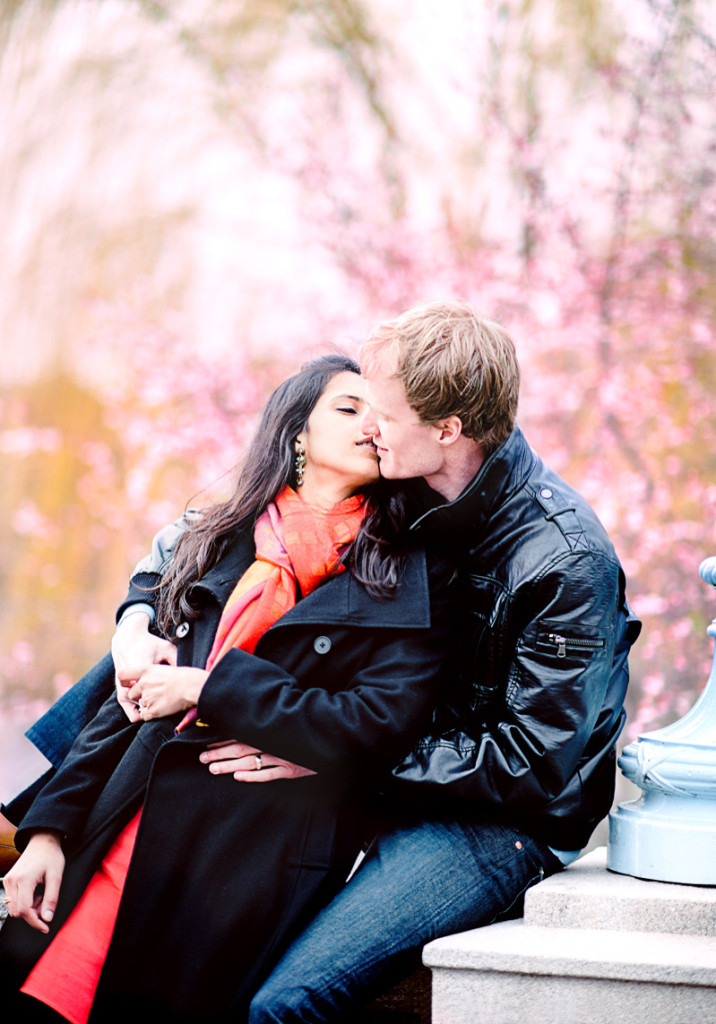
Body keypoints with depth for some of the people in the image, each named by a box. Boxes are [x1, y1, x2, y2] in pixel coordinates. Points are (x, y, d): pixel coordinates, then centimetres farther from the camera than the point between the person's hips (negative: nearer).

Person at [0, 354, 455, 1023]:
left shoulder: (408, 580, 2)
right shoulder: (219, 541, 15)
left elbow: (379, 729, -11)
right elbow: (135, 695, 14)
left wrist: (206, 689, -9)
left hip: (253, 863, -3)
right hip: (125, 831, 4)